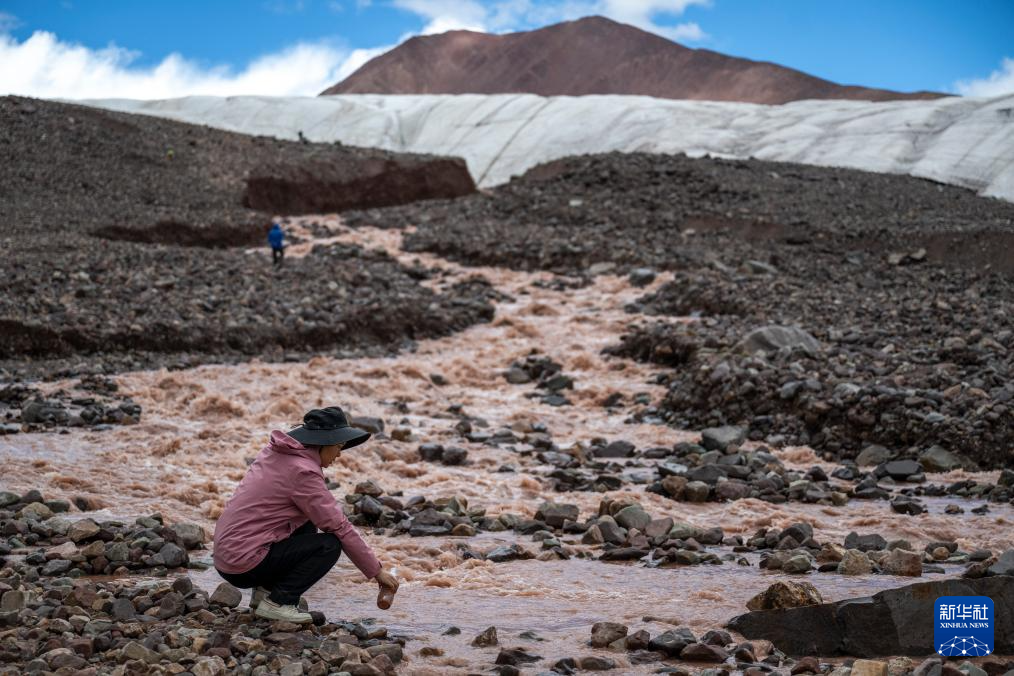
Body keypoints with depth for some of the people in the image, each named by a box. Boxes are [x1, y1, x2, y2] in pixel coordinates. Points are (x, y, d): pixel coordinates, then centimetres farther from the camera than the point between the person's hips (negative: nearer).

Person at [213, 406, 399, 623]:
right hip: (245, 565, -9)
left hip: (226, 553, 9)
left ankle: (265, 589, 12)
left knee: (307, 525, 19)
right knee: (330, 545, -7)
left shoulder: (275, 452, 8)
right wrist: (377, 571, -5)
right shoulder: (303, 471, -16)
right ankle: (277, 602, -7)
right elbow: (340, 528, -12)